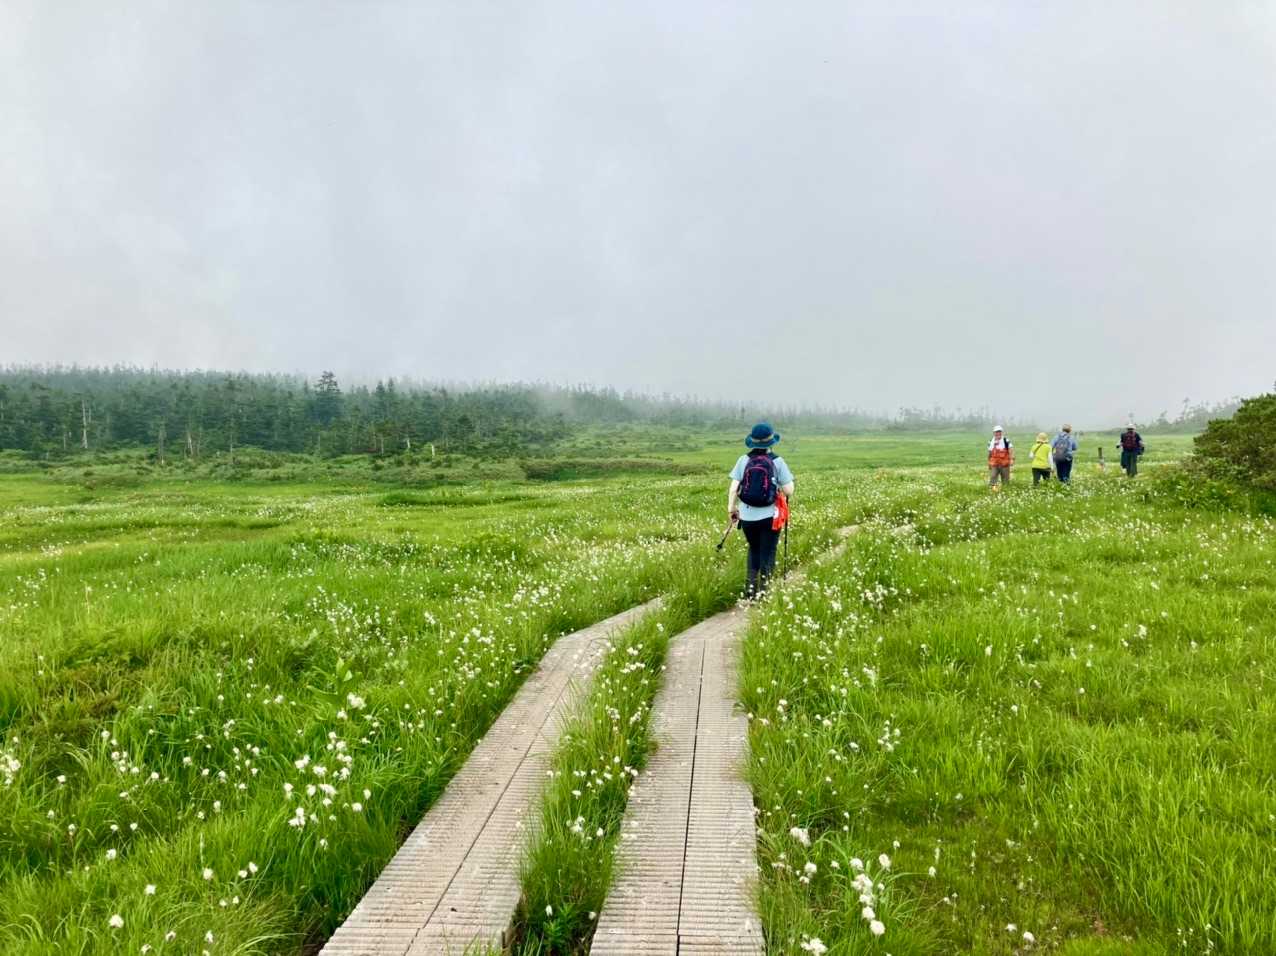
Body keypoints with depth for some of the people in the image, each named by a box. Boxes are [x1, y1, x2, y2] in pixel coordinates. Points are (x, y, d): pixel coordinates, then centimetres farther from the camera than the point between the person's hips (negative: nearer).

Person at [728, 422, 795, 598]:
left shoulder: (744, 460, -4)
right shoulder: (777, 461, -7)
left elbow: (733, 488, -5)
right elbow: (788, 491, -8)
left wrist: (731, 508, 6)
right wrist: (785, 496, 14)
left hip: (747, 516, 2)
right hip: (769, 517, -2)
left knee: (754, 549, 23)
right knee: (767, 554, 12)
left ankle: (750, 585, 14)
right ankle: (763, 588, 13)